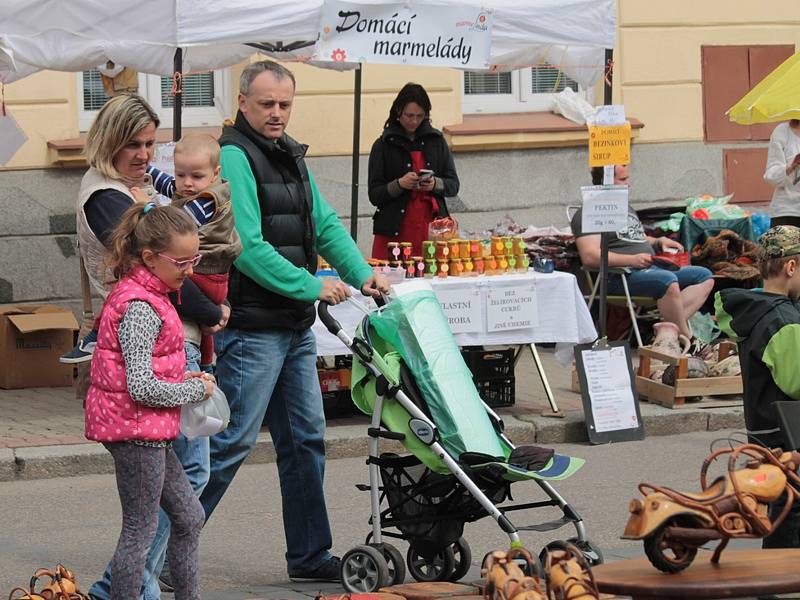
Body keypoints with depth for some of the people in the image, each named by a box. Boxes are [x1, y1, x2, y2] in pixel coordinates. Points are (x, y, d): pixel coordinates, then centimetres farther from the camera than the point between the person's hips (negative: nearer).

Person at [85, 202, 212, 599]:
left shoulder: (141, 294, 10)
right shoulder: (140, 307, -21)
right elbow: (141, 387, -26)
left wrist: (184, 379, 6)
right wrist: (195, 389, -13)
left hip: (146, 430, 10)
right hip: (136, 427, -10)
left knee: (189, 516, 17)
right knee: (140, 531, -2)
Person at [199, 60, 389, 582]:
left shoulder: (290, 156, 15)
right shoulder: (234, 156, -14)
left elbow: (324, 224, 18)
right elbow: (247, 247, -21)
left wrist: (361, 272, 2)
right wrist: (312, 286, -18)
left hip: (295, 326, 9)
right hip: (252, 328, -9)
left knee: (306, 440, 12)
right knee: (232, 441, -7)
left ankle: (310, 554, 19)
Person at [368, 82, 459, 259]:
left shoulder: (436, 141, 12)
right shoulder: (383, 145, 5)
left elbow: (453, 185, 12)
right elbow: (374, 195, 2)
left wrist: (436, 184, -8)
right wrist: (399, 184, -16)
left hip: (431, 229, 2)